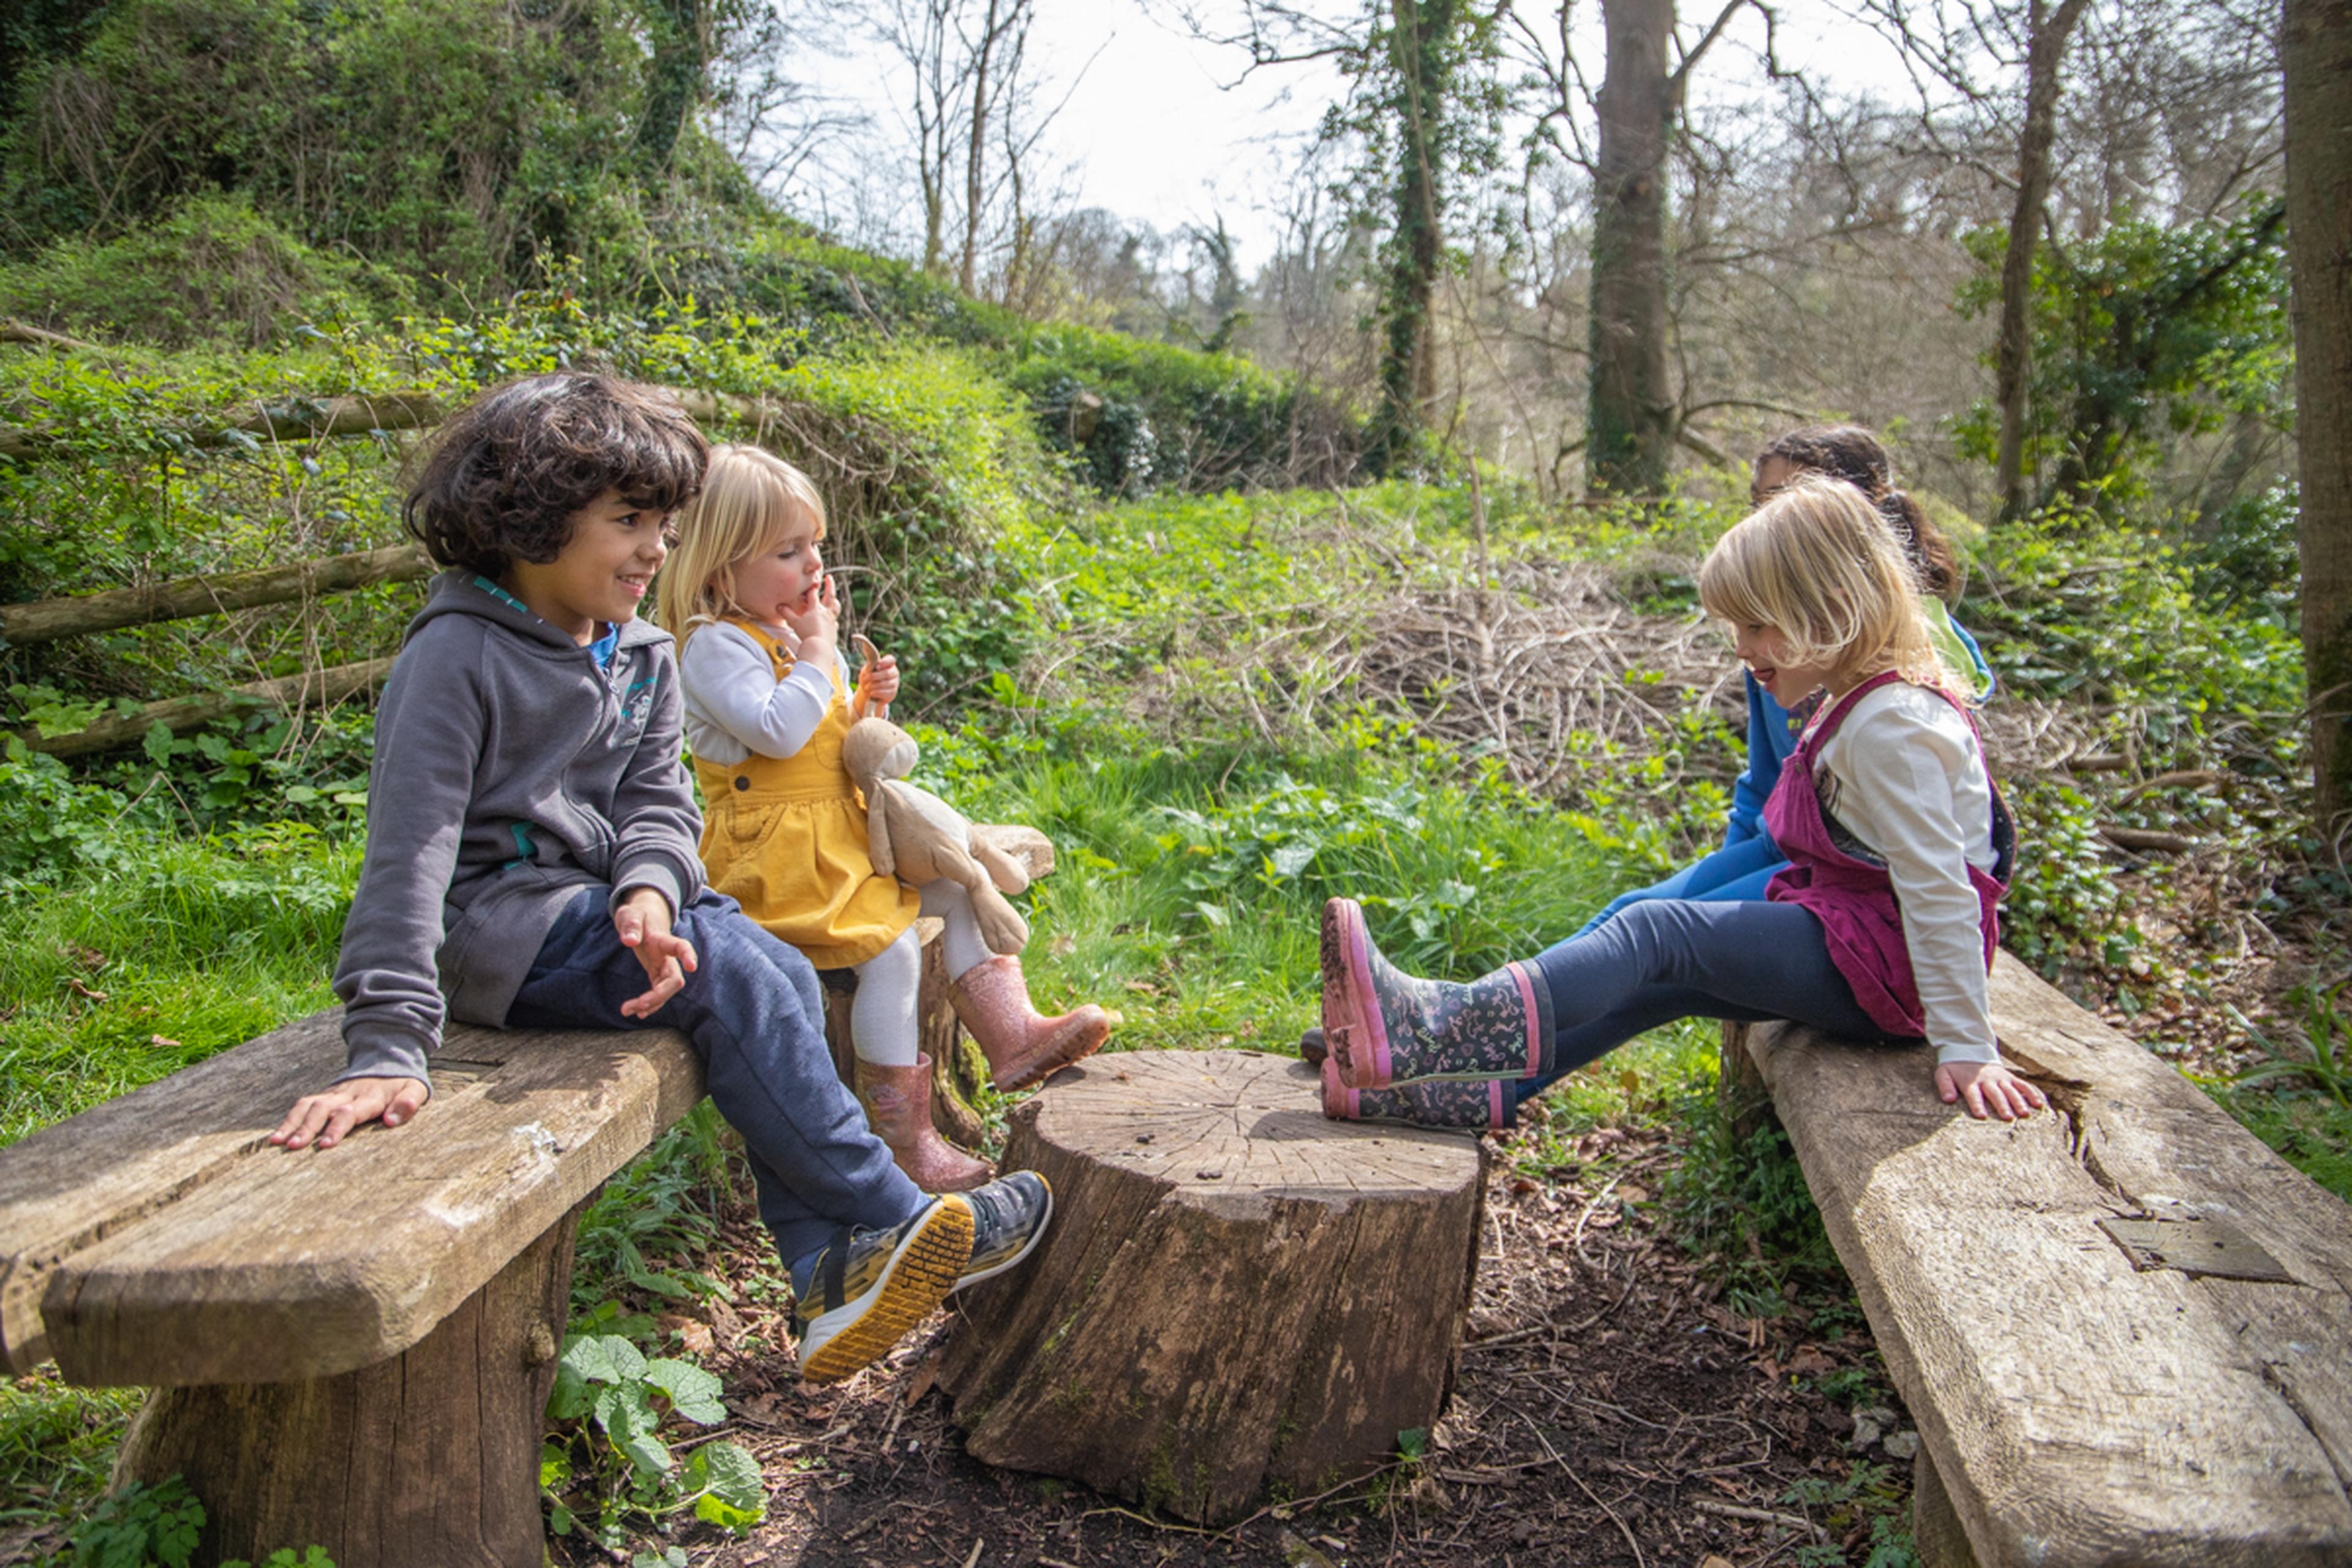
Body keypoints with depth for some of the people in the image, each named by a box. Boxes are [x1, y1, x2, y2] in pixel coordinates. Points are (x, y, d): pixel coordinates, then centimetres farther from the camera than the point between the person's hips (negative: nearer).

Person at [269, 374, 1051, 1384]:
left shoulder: (642, 656, 9)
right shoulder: (458, 656, -15)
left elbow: (657, 802, 4)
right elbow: (408, 851, -21)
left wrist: (647, 895, -21)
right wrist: (387, 1046, -29)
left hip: (600, 899, 7)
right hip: (494, 921, -7)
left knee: (786, 977, -16)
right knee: (730, 969, -25)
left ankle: (830, 1274, -19)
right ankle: (893, 1218, -19)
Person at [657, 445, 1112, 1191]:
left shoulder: (799, 629, 16)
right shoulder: (714, 645, -13)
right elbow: (778, 732, -27)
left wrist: (868, 702, 3)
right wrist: (819, 651, -15)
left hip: (852, 831, 10)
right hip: (778, 854, -10)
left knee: (958, 893, 2)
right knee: (891, 947, -20)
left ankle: (1012, 1034, 6)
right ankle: (904, 1140, -10)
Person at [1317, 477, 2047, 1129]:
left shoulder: (1892, 725, -19)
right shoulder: (1859, 704, 12)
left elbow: (1939, 891, -22)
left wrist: (1965, 1047, -21)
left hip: (1879, 962, -9)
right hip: (1848, 929, 9)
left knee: (1659, 933, -21)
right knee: (1654, 985, -3)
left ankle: (1432, 1031, -32)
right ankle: (1466, 1093, -10)